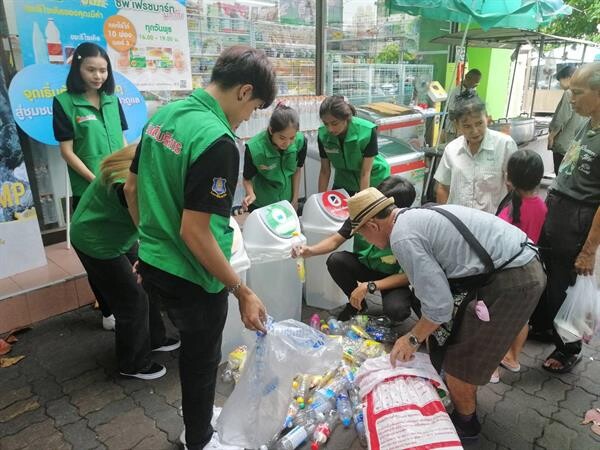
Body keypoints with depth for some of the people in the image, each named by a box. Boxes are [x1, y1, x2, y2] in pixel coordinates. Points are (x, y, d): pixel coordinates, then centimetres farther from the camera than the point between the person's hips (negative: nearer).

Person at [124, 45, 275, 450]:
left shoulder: (163, 115, 1)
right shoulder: (218, 142, -26)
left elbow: (132, 188, 10)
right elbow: (194, 232, -27)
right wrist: (243, 291, -18)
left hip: (153, 263, 8)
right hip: (191, 278, -8)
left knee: (193, 348, 28)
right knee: (202, 359, 17)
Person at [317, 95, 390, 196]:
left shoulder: (367, 131, -31)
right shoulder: (323, 134, -22)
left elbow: (365, 172, -28)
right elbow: (325, 171, -12)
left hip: (373, 178, -2)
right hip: (344, 179, 2)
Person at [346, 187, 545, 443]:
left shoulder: (402, 237, -17)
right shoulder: (418, 216, 13)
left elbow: (439, 305, -18)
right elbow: (435, 282, 21)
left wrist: (413, 339, 0)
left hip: (512, 282, -10)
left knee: (459, 362, 6)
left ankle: (464, 424, 30)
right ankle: (460, 395, 46)